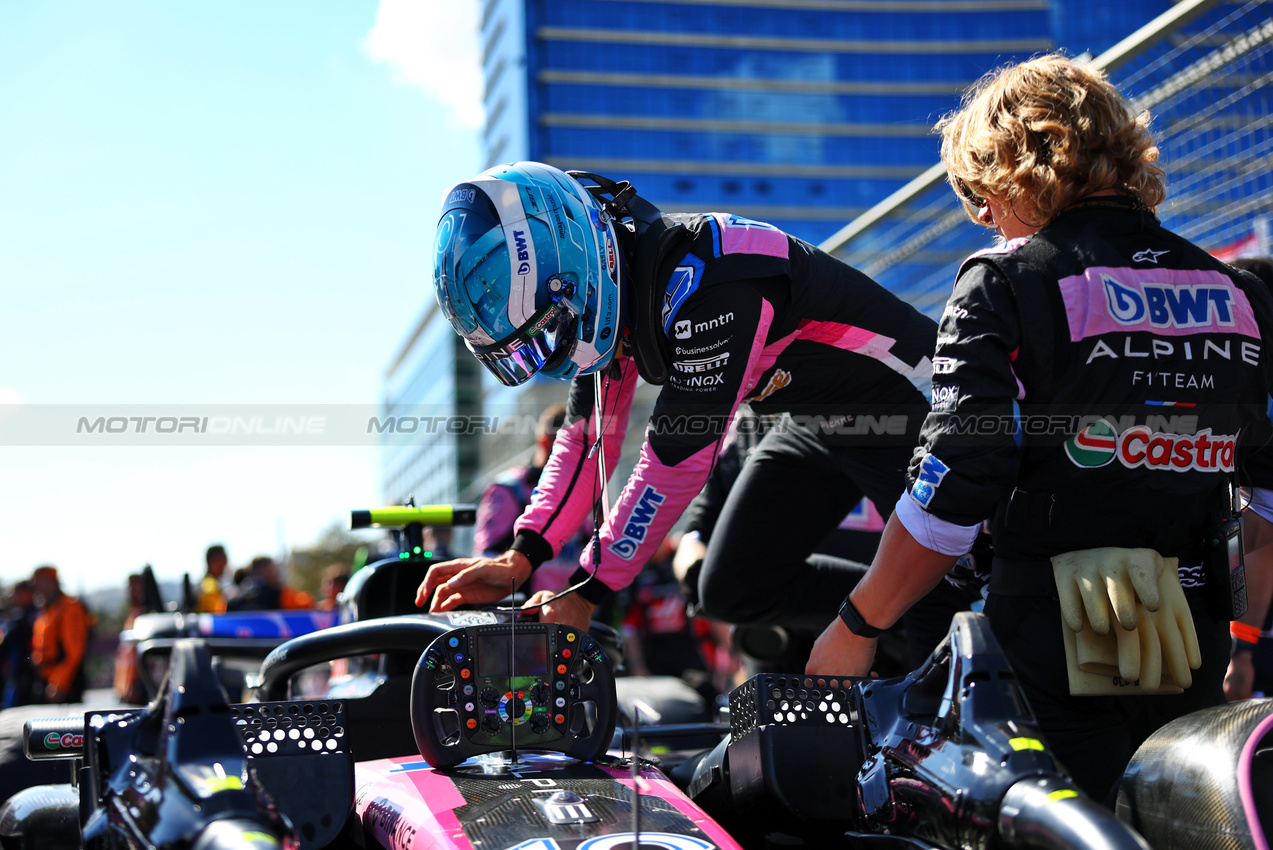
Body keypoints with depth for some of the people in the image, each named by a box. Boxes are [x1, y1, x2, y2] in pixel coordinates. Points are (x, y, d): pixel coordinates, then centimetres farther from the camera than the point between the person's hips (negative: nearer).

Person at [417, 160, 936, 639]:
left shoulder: (701, 281, -35)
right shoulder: (606, 287, -8)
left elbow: (677, 458, -34)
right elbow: (588, 437, -2)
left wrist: (584, 592, -28)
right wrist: (520, 558, -14)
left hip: (906, 409, -8)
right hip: (815, 421, 8)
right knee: (734, 591, 5)